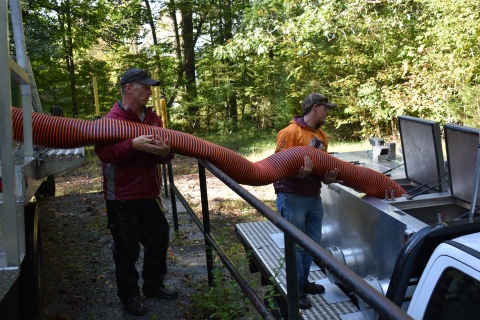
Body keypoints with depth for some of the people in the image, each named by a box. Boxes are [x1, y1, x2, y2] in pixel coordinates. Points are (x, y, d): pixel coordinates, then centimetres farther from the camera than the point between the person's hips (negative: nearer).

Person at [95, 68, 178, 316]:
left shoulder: (152, 118, 9)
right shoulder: (112, 119, -12)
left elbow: (164, 153, 9)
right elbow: (103, 151, -25)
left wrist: (165, 151, -15)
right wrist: (133, 145, -35)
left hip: (149, 194, 7)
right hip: (122, 197, -7)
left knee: (159, 240, 16)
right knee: (127, 248, 5)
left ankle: (153, 285, 35)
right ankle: (129, 294, 22)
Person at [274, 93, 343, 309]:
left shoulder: (322, 136, 12)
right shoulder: (290, 132, -12)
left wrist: (327, 177, -5)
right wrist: (299, 174, -33)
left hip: (314, 197, 8)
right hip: (292, 198, -8)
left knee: (313, 242, 16)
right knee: (295, 245, 0)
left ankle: (304, 281, 34)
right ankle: (296, 290, 13)